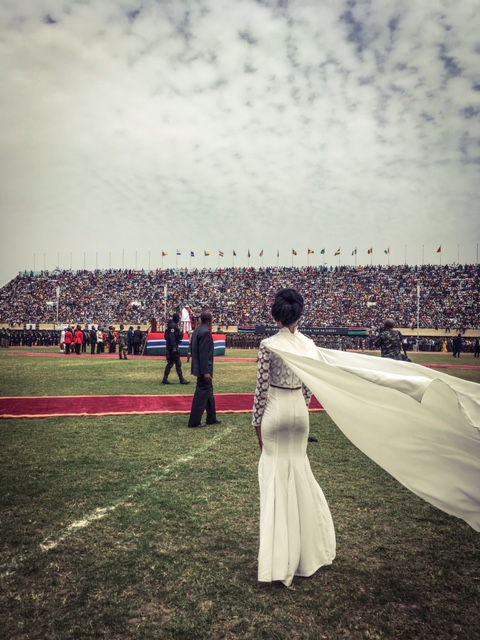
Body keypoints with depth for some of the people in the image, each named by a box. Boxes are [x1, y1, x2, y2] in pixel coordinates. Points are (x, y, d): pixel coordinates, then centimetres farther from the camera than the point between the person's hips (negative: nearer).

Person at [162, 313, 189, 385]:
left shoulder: (173, 325, 16)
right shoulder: (173, 325, -15)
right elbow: (171, 336, -22)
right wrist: (174, 347, -24)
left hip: (170, 347, 10)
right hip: (173, 346, -10)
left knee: (170, 363, 11)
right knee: (178, 363, -5)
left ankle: (165, 379, 13)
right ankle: (181, 380, -1)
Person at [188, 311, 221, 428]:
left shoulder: (197, 330, 9)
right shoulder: (205, 332, -20)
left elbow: (192, 348, 16)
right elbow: (204, 354, -23)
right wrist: (205, 371, -22)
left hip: (200, 368, 10)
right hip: (204, 369, -10)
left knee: (208, 392, 18)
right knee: (201, 394, -2)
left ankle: (211, 419, 28)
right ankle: (194, 422, 5)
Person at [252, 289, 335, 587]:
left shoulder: (269, 345, -14)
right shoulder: (309, 344, -1)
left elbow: (262, 387, -11)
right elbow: (309, 386, 5)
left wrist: (257, 422, -1)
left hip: (275, 410, -4)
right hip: (299, 409, 4)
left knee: (276, 473, 5)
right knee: (299, 468, 18)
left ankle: (279, 557, 13)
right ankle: (306, 548, 32)